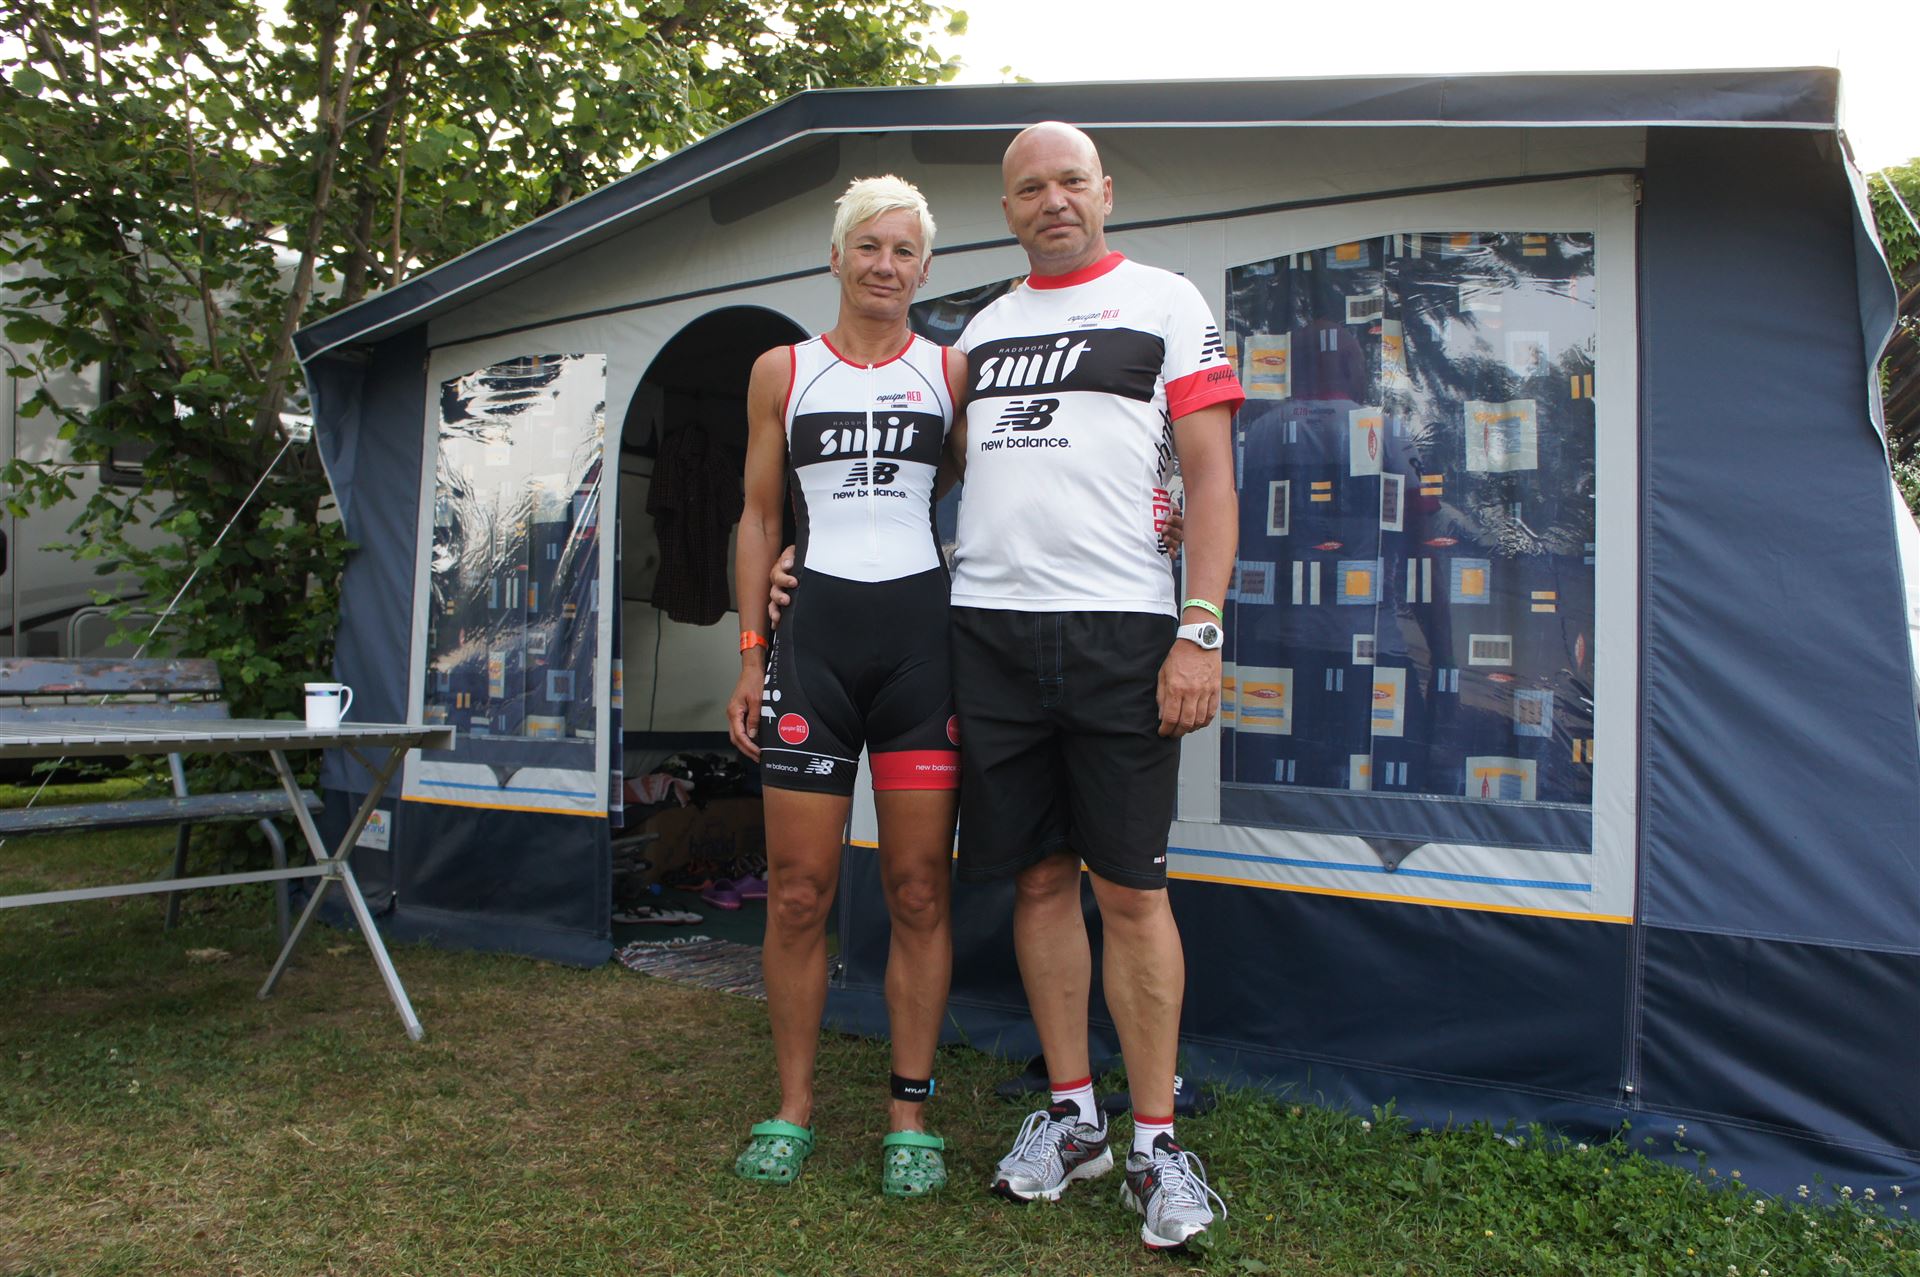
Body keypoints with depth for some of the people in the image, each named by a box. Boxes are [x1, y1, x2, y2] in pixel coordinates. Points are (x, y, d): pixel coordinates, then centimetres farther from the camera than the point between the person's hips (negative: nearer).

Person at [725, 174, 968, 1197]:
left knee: (918, 890, 1)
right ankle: (792, 1105, 17)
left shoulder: (952, 371, 11)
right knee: (798, 892, 1)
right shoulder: (782, 371, 12)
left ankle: (909, 1113, 13)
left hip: (922, 627, 0)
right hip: (814, 626, 1)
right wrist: (750, 657, 5)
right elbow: (758, 520, 11)